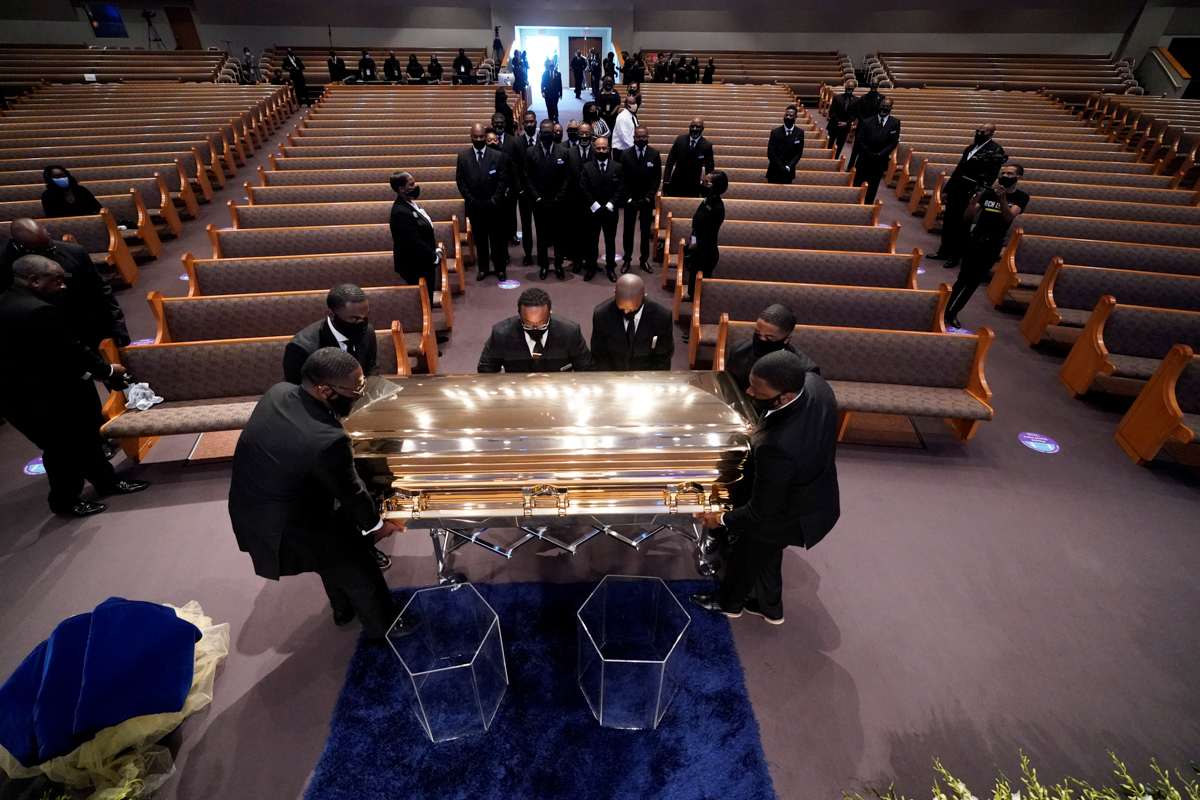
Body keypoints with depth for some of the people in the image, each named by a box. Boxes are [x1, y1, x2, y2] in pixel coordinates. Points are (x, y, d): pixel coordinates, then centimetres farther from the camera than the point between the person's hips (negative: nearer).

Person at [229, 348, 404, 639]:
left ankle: (344, 609, 55)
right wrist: (376, 524, 1)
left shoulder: (278, 392, -13)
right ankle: (383, 625, 40)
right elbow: (351, 493, -18)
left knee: (339, 551, 31)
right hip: (286, 529, -8)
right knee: (360, 571, 15)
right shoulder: (327, 441, -37)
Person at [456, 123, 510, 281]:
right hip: (474, 207, 1)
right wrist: (471, 200, -7)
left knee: (497, 238, 6)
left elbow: (503, 180, -4)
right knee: (480, 239, 9)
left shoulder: (498, 155, -1)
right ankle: (483, 268, 20)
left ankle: (500, 268, 19)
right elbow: (460, 181, 2)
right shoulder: (463, 156, 3)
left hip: (494, 206, -1)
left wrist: (494, 200, -12)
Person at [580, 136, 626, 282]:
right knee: (591, 241, 7)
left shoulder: (617, 167, 2)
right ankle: (591, 267, 19)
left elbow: (620, 189, -3)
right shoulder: (586, 166, 1)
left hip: (610, 211, 0)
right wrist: (595, 207, -13)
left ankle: (610, 268, 19)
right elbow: (584, 189, -5)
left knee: (610, 241, 8)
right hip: (592, 211, 0)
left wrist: (608, 206, -13)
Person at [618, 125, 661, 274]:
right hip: (630, 199, 0)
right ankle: (627, 259, 17)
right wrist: (629, 199, -12)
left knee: (646, 231, 9)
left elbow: (657, 179, -4)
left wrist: (647, 198, -13)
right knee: (628, 230, 6)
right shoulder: (626, 154, -3)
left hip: (647, 200, 0)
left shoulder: (655, 154, -3)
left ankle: (644, 260, 19)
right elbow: (623, 179, -3)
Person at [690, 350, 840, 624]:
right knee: (767, 555, 32)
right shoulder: (814, 383, -23)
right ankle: (770, 607, 59)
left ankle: (728, 602, 56)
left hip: (785, 517, -7)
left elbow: (762, 511, -29)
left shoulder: (777, 447, -46)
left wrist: (723, 519, -11)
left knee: (744, 557, 25)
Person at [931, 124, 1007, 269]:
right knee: (948, 222, 11)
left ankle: (955, 256, 10)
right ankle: (944, 251, 22)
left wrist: (977, 194, -22)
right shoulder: (972, 147, 18)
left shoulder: (995, 150, -6)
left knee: (962, 225, 0)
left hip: (970, 193, -7)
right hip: (955, 190, 7)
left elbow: (991, 175, -14)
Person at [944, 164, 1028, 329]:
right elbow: (967, 217, -5)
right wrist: (975, 199, -21)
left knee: (974, 282, 5)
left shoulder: (1021, 197, -2)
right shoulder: (988, 193, -1)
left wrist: (1002, 198, -30)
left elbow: (1008, 217, -18)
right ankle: (945, 311, 0)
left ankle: (953, 313, 14)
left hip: (994, 246, 1)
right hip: (976, 240, -1)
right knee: (963, 279, -9)